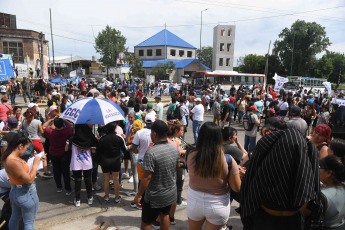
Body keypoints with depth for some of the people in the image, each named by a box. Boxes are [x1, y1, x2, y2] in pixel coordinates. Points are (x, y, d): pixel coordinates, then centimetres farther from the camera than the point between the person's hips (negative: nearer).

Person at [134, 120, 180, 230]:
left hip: (155, 197, -6)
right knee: (165, 215, 27)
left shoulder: (151, 153, -28)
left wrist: (139, 195, -14)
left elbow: (147, 177, -25)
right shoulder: (174, 149, -6)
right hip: (171, 193, 6)